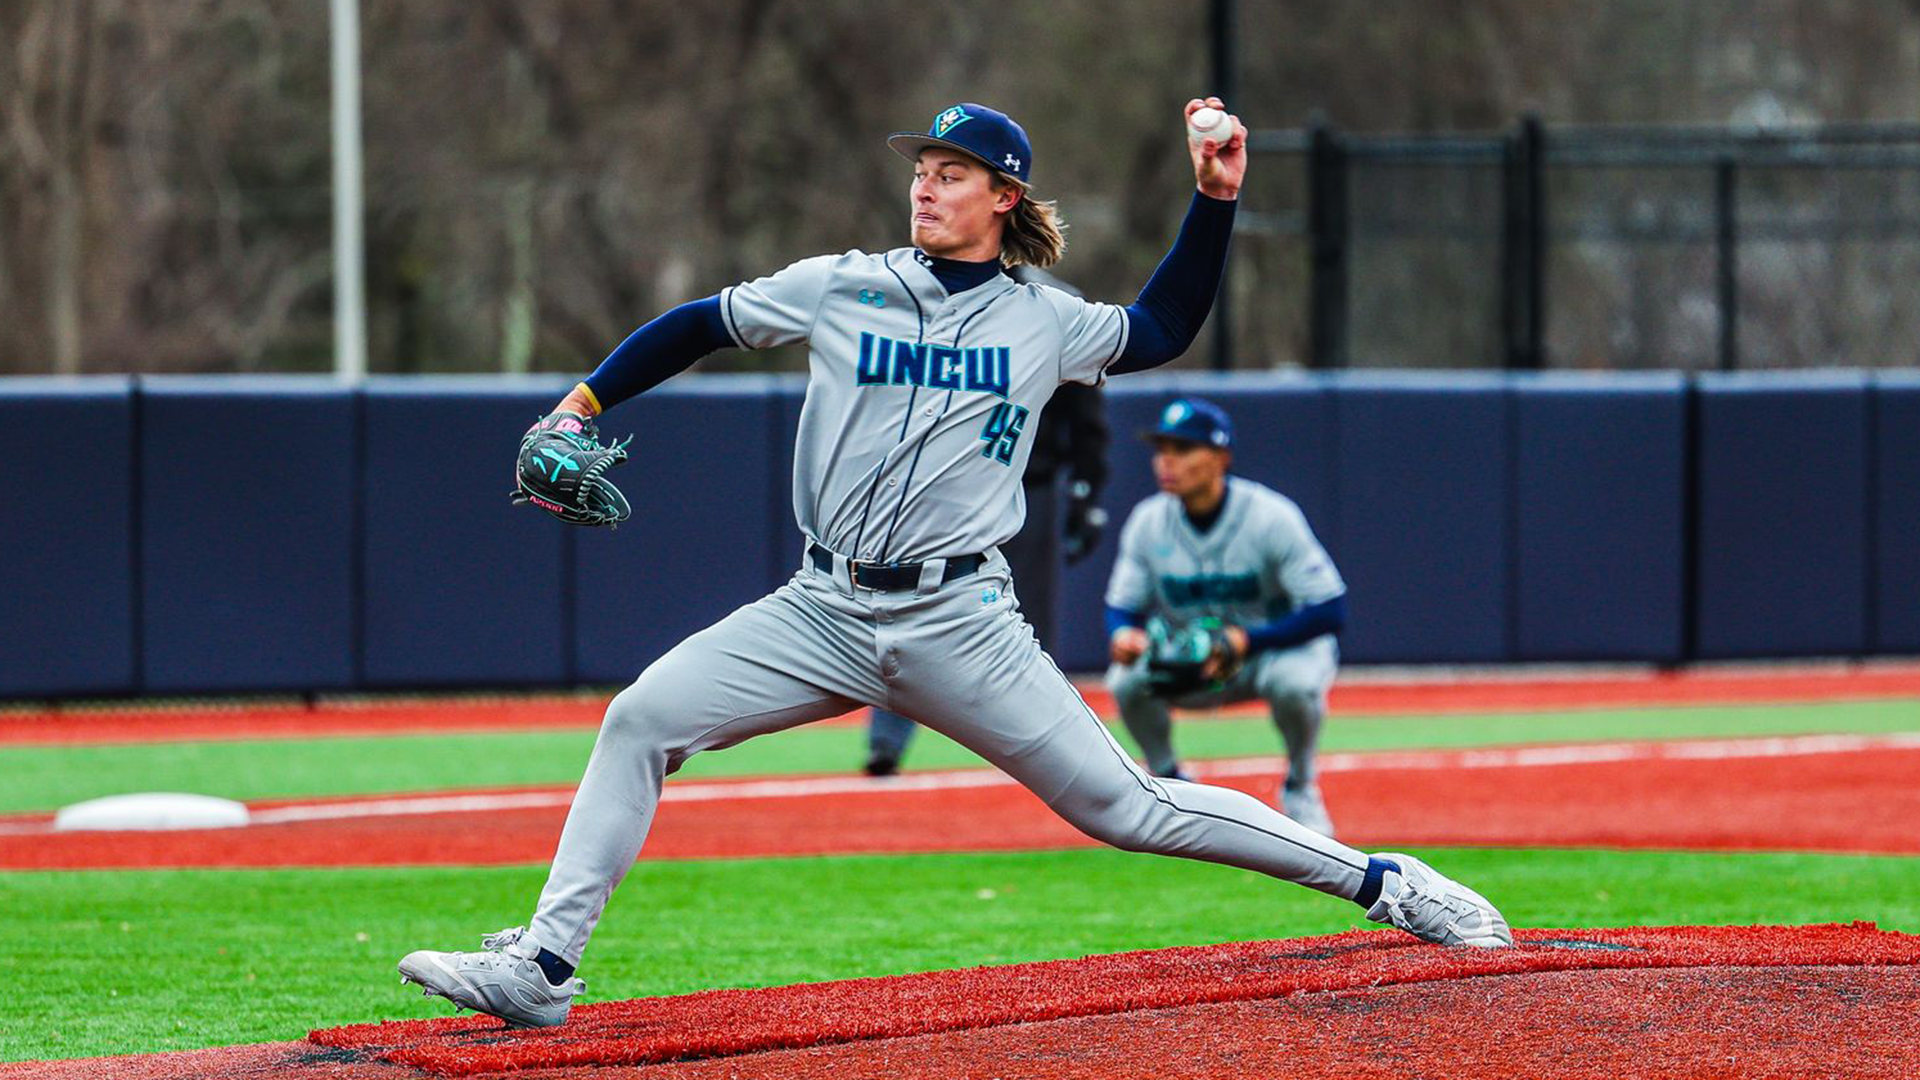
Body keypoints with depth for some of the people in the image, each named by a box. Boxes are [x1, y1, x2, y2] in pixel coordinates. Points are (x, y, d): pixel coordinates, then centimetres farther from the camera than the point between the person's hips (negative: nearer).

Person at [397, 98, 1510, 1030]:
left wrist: (1215, 200, 9)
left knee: (1126, 806, -4)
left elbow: (1162, 329, 19)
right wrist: (585, 402, 7)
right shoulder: (837, 290, 6)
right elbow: (698, 326, 14)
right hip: (822, 612, 2)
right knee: (643, 716, -16)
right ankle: (542, 966, -14)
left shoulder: (1043, 323, 6)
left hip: (959, 624, -2)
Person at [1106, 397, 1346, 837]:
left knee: (1294, 681, -37)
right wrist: (1122, 634, -30)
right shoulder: (1148, 521, -10)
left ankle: (1299, 790, -8)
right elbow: (1122, 606, -3)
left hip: (1276, 647, -3)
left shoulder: (1271, 516, -23)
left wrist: (1246, 641, -36)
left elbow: (1331, 610, -25)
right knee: (1127, 680, -25)